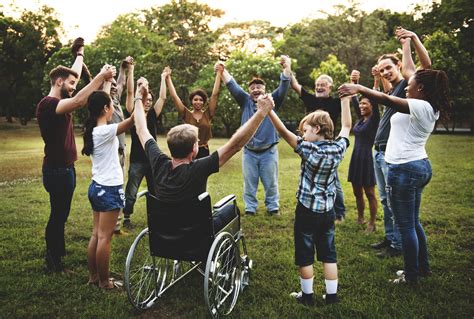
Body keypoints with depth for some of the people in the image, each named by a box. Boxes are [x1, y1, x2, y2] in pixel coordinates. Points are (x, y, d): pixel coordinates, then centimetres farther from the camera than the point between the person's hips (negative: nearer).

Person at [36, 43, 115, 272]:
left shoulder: (60, 102, 9)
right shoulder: (47, 104, -19)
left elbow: (74, 74, 23)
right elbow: (79, 101, -35)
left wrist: (80, 54, 32)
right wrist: (101, 77, -33)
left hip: (65, 168, 10)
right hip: (57, 170, -10)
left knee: (61, 213, 18)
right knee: (58, 214, 0)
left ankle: (57, 251, 32)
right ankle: (53, 260, 13)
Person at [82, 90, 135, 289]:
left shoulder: (93, 130, 5)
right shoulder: (105, 131, -20)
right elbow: (133, 118, -26)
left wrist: (107, 83, 29)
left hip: (97, 187, 9)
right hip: (109, 189, -9)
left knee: (96, 234, 15)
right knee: (104, 237, 0)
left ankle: (93, 276, 25)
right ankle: (104, 281, 12)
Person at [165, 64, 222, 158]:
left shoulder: (208, 114, 1)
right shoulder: (187, 114, 0)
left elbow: (215, 94, -3)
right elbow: (174, 96, -3)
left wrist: (218, 73, -5)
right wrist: (168, 77, -4)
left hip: (204, 152, 1)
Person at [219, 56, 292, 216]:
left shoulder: (272, 100, 2)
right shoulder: (245, 101, 5)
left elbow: (283, 87, -12)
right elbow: (232, 86, -4)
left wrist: (287, 68, -29)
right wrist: (223, 71, -20)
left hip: (269, 151, -1)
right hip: (249, 152, 1)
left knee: (271, 182, 10)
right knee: (249, 183, 10)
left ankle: (273, 207, 24)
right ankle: (250, 208, 23)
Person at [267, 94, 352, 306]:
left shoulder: (309, 150, -18)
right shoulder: (338, 148, -4)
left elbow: (284, 132, -24)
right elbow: (346, 126, 12)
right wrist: (345, 99, 18)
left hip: (307, 209, -5)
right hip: (328, 210, 5)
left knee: (305, 254, 9)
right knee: (328, 253, 14)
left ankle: (307, 296, 20)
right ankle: (332, 295, 21)